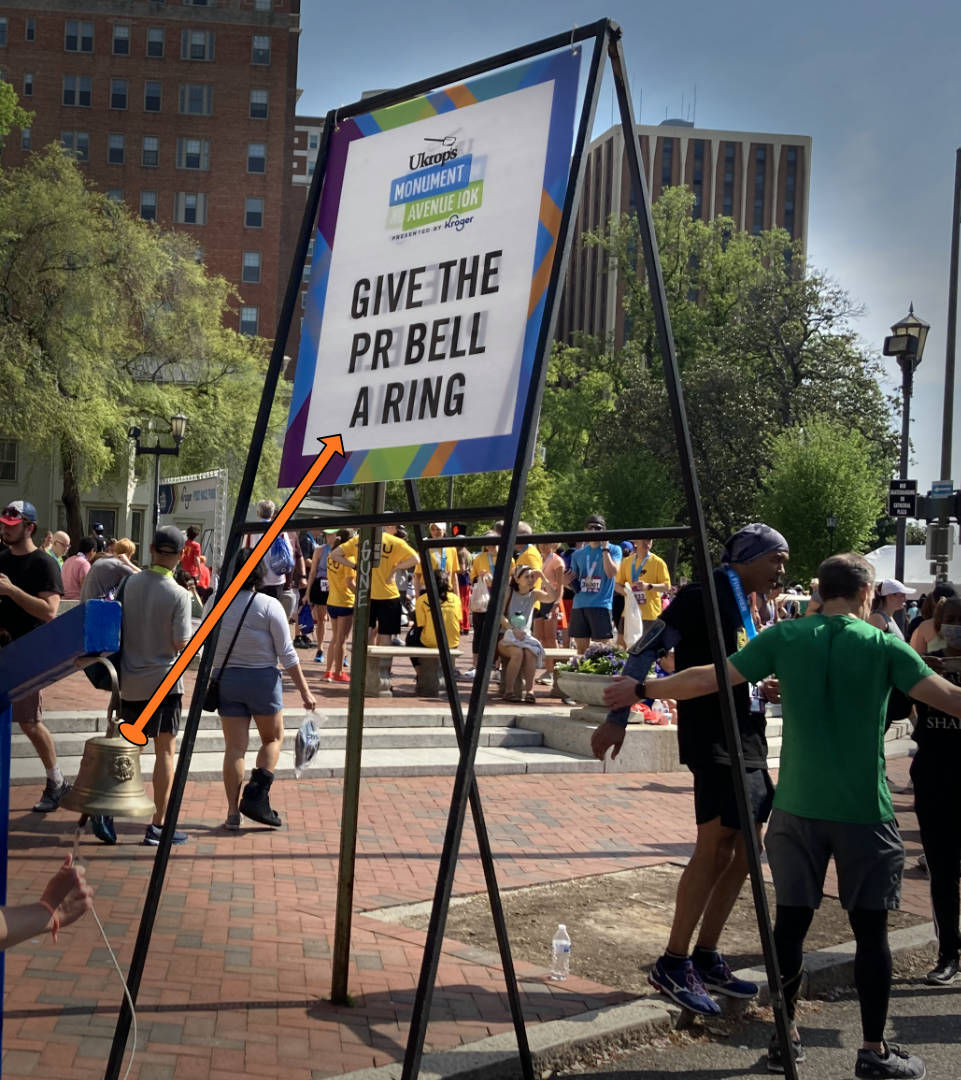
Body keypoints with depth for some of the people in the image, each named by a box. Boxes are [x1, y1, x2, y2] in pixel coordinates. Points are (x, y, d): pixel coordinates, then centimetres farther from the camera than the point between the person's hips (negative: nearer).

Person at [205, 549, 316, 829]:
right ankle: (256, 795, 3)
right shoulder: (269, 606, -11)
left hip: (225, 678, 3)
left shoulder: (214, 603, -2)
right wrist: (304, 690, -3)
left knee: (234, 747, 7)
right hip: (263, 679, -3)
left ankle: (233, 812, 5)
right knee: (273, 738, 16)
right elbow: (287, 654, -9)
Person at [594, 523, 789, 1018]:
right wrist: (617, 717, -21)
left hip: (746, 740, 9)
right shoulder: (703, 596, -8)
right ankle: (674, 964, -4)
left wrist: (768, 690, 10)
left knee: (744, 848, 9)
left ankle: (705, 958, 19)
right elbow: (648, 649, -14)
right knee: (715, 844, -12)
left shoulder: (745, 610, 18)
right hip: (712, 739, -9)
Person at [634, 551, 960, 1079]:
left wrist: (642, 689, 11)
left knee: (791, 918, 12)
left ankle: (785, 1036, 20)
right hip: (863, 810, -2)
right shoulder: (883, 645, -6)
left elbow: (707, 679, 0)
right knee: (870, 927, 8)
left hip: (797, 805, 3)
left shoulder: (784, 638, 0)